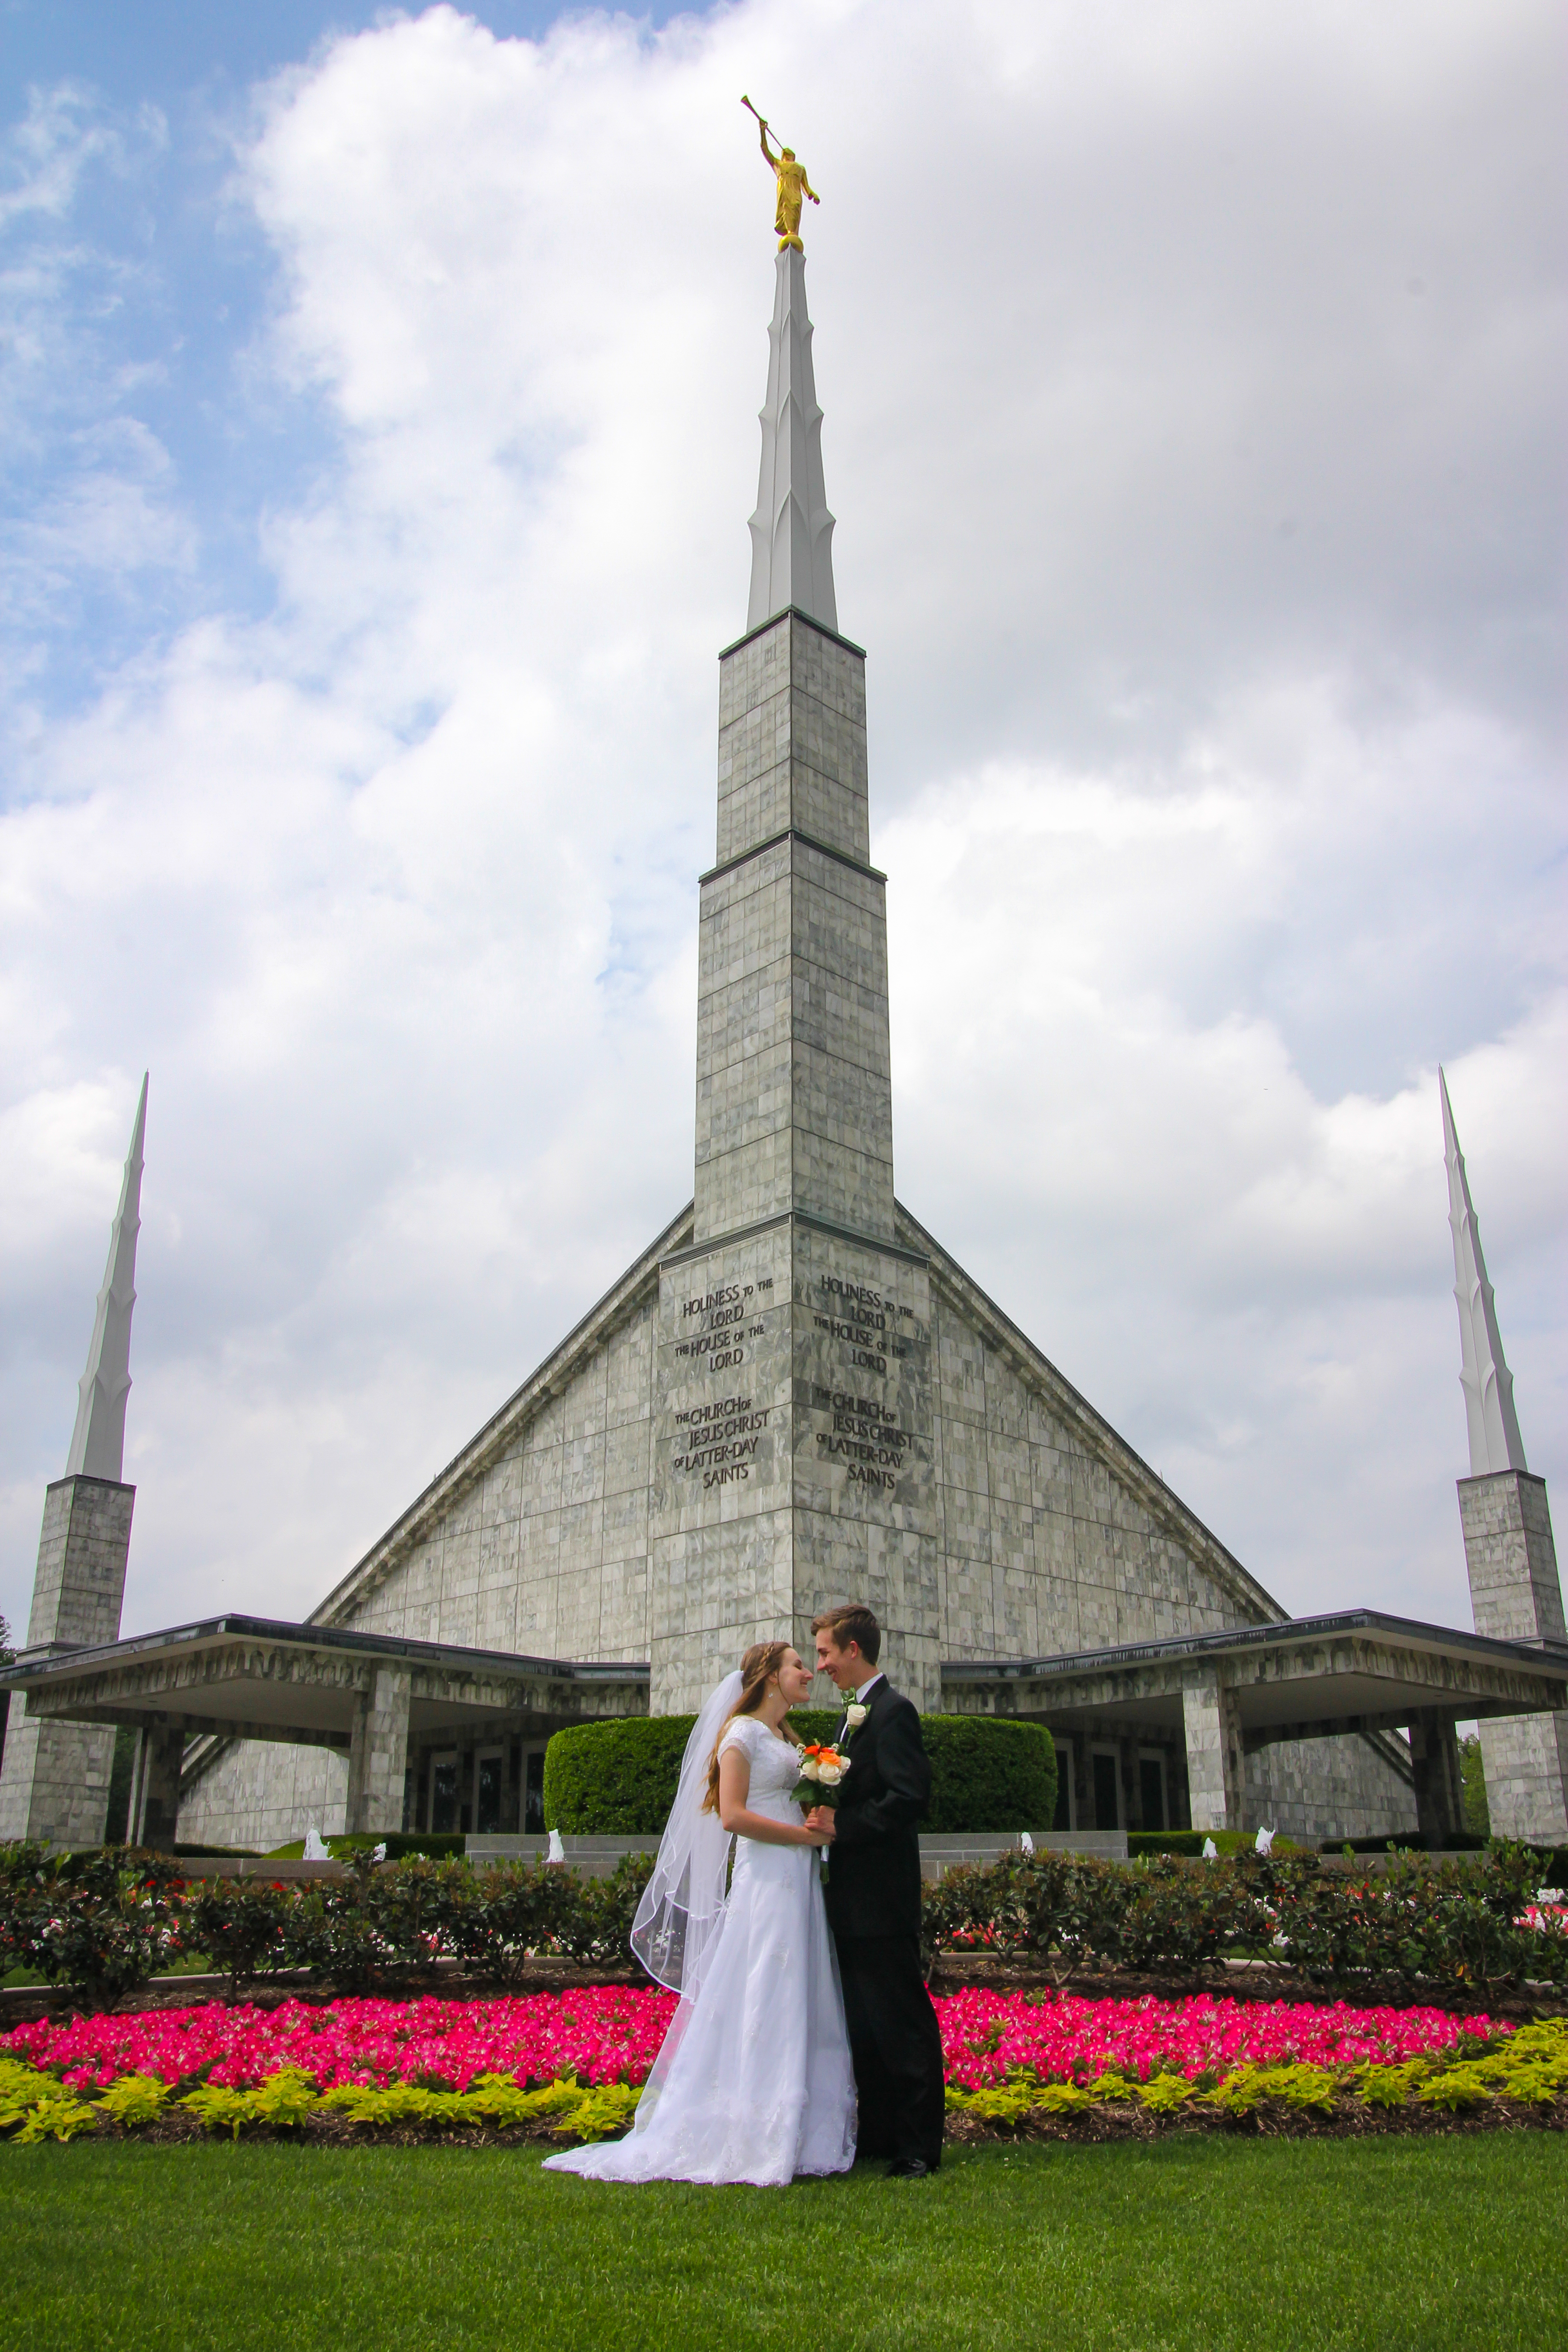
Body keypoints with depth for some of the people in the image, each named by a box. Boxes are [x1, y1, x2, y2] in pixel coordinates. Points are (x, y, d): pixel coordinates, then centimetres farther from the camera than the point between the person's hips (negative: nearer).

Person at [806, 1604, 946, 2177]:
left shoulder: (893, 1710, -14)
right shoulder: (858, 1712, 17)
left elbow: (910, 1796, -22)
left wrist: (841, 1826, -21)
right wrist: (828, 1818, 5)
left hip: (881, 1899, -10)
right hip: (856, 1900, 10)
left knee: (901, 2020, -3)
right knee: (864, 2023, 15)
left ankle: (919, 2146, 5)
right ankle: (879, 2136, 23)